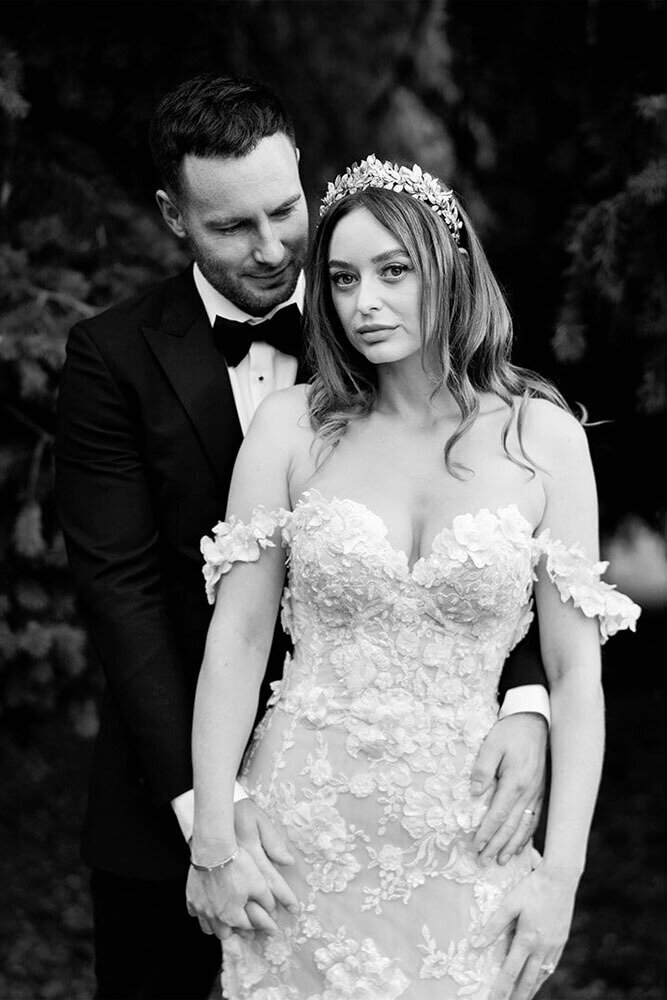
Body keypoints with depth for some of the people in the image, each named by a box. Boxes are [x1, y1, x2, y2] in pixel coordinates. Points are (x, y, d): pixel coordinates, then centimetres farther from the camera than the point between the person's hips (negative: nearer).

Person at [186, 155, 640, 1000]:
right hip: (299, 831, 0)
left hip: (457, 844, 0)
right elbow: (236, 639, -2)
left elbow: (575, 675, -1)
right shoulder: (291, 426, -1)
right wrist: (213, 837, -7)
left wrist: (561, 870, -6)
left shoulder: (543, 439, -2)